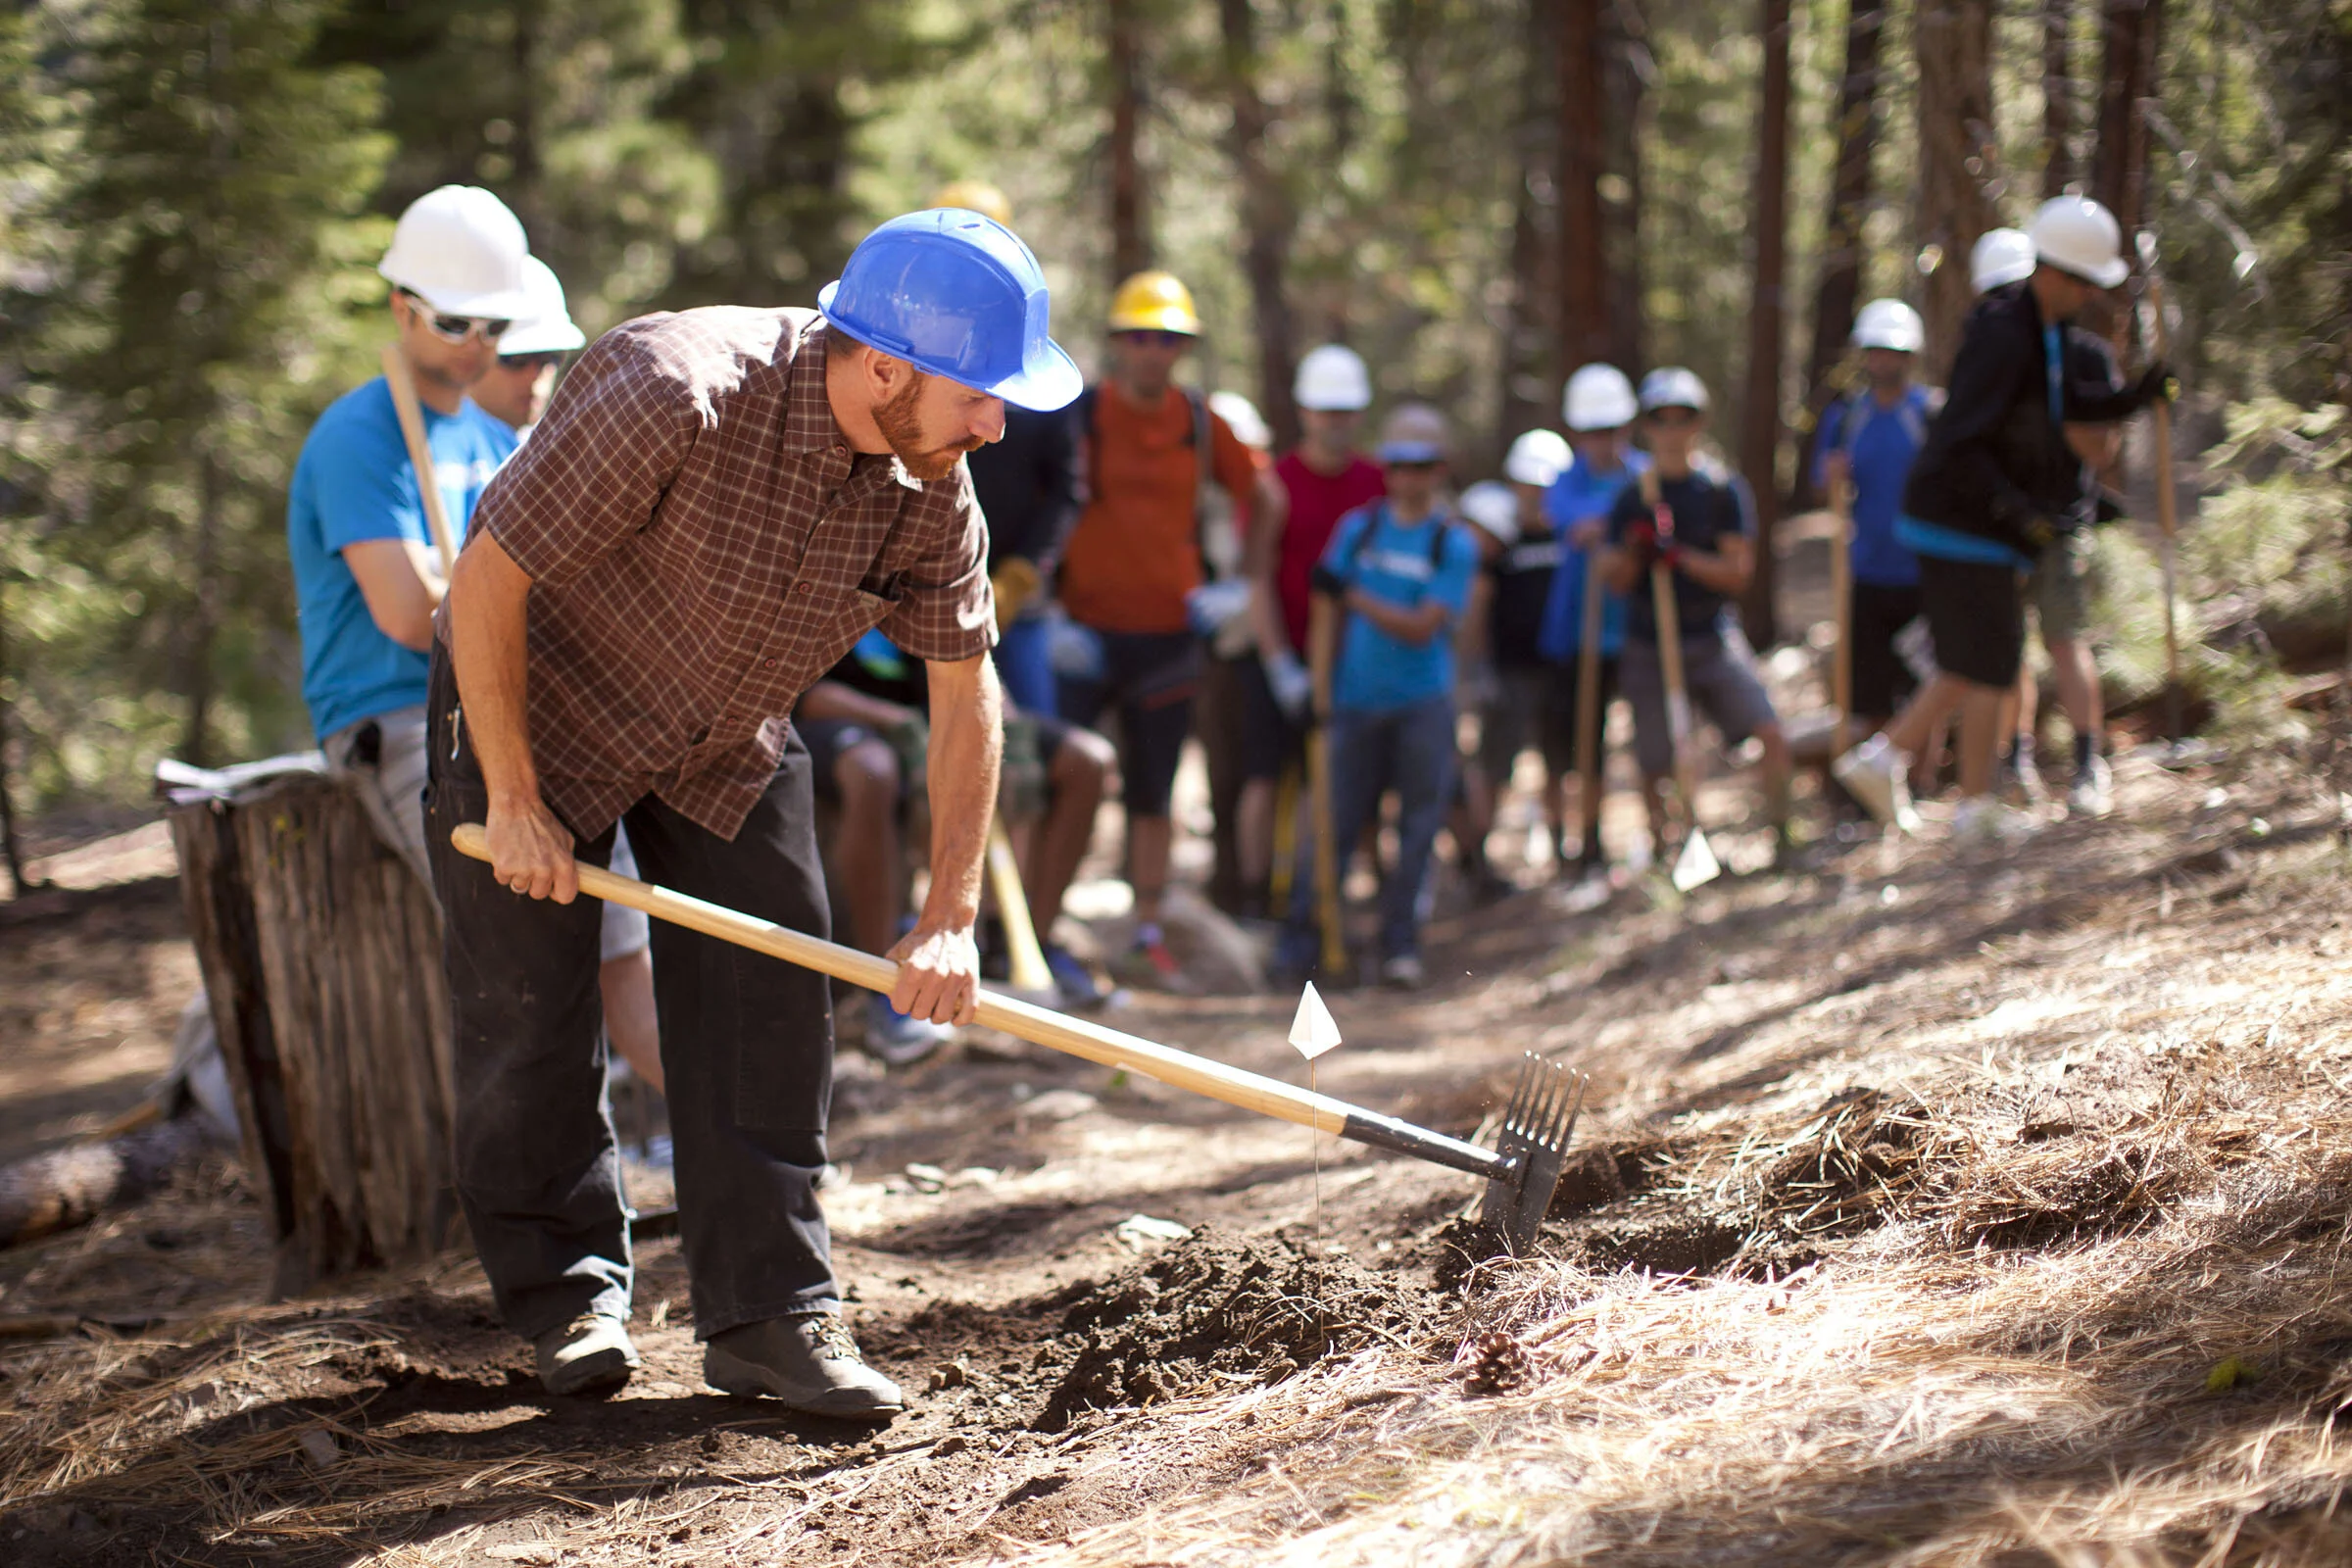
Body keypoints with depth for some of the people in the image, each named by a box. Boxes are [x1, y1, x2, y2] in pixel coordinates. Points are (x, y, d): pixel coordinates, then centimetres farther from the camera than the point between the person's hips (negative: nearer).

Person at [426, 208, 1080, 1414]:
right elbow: (486, 580, -29)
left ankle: (769, 1312, 3)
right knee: (528, 1009, 0)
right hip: (532, 712, -5)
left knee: (768, 1009, -3)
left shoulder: (930, 486, -18)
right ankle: (565, 1292, 19)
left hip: (731, 744, 5)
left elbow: (964, 688, -7)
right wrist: (512, 800, -21)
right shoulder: (672, 396, -37)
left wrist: (950, 920, -13)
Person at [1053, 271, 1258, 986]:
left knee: (1153, 795, 9)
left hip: (1167, 633, 3)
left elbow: (1255, 492, 19)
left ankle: (1147, 939, 15)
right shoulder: (1078, 415, -4)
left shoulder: (1199, 423, 5)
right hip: (1087, 632, -3)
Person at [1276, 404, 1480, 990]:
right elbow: (1336, 616, 11)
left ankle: (1400, 945, 8)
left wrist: (1352, 595, -19)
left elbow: (1421, 627, -11)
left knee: (1419, 824, -1)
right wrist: (1323, 684, 6)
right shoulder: (1357, 528, 6)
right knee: (1335, 819, -1)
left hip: (1422, 705, -1)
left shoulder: (1454, 546, -1)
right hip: (1357, 700, 1)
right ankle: (1300, 936, 8)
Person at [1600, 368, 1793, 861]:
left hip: (1714, 639, -1)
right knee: (1656, 769, 0)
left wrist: (1681, 557, -20)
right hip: (1649, 648, 1)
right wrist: (1633, 550, -19)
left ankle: (1782, 838, -1)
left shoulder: (1724, 488, 1)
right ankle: (1664, 853, 18)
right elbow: (1618, 580, 2)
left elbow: (1737, 573, -6)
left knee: (1772, 736, -15)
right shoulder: (1633, 496, 4)